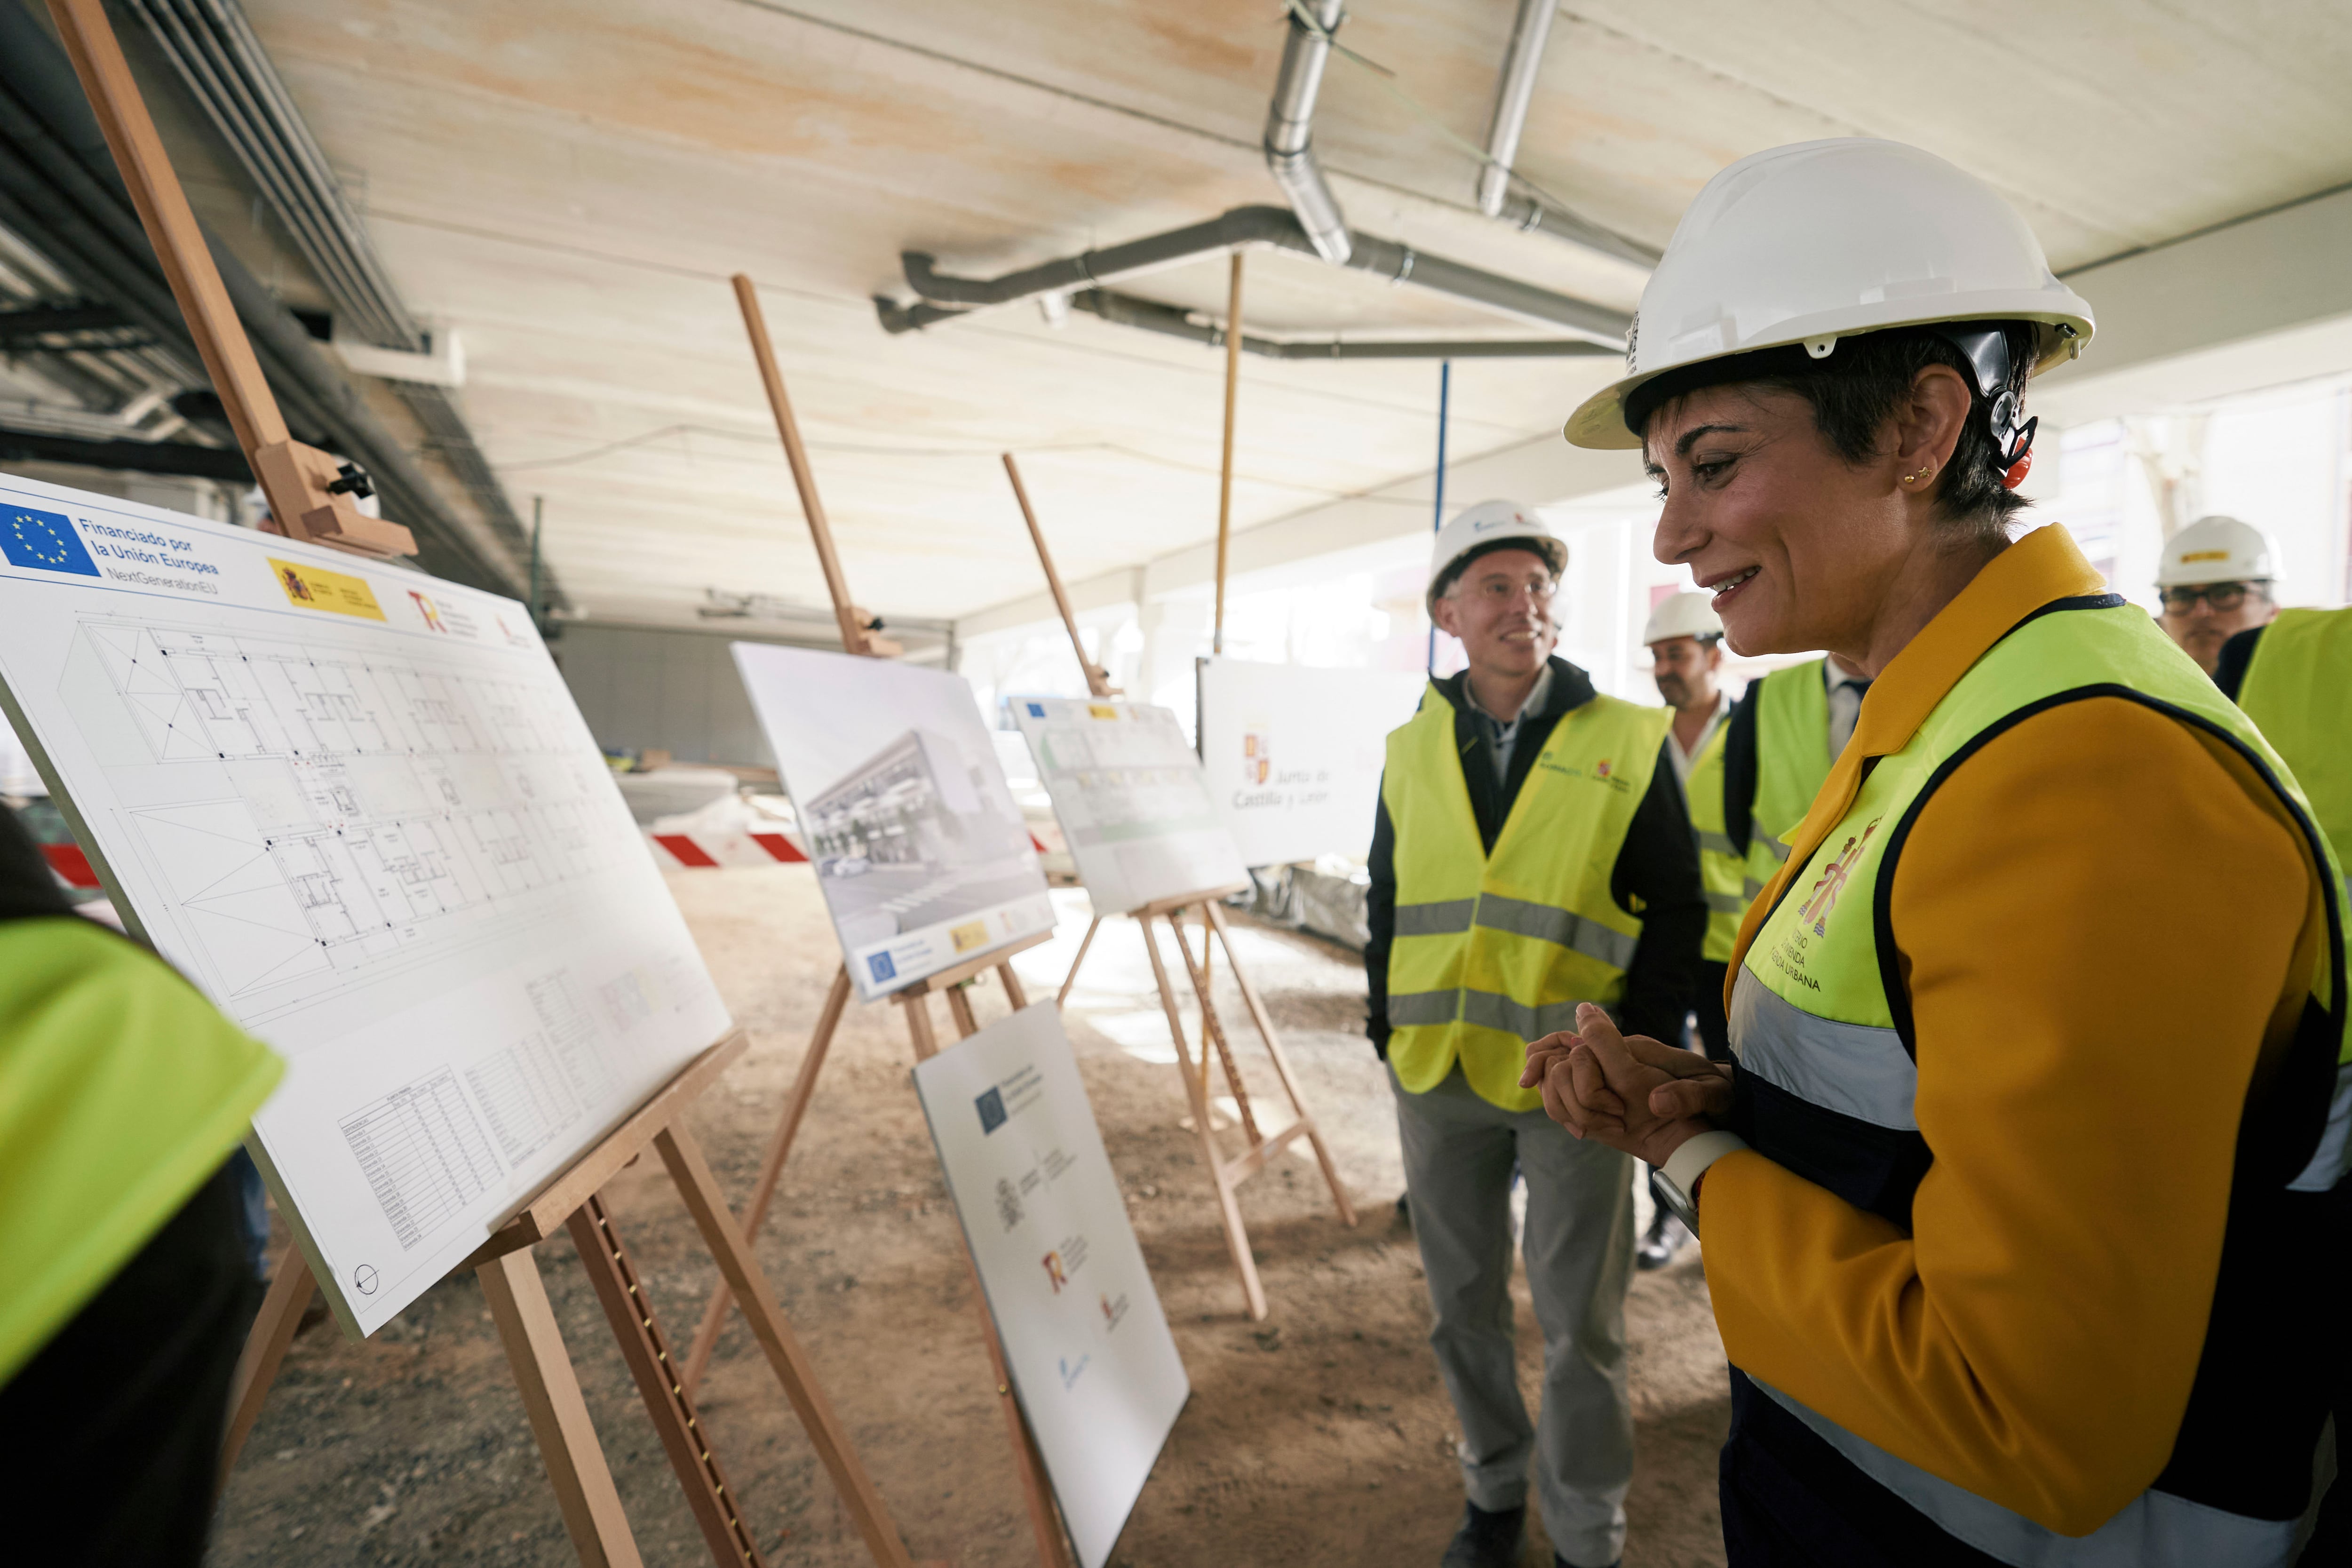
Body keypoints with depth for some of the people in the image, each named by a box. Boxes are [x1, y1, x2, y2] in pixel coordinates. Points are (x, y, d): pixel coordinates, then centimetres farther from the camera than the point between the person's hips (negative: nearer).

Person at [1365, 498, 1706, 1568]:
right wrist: (1389, 1032, 5)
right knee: (1462, 1301, 18)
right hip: (1435, 1076, 3)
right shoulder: (1412, 752, 4)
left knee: (1579, 1318, 12)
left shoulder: (1628, 742, -4)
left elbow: (1676, 908, -2)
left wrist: (1634, 1048, -9)